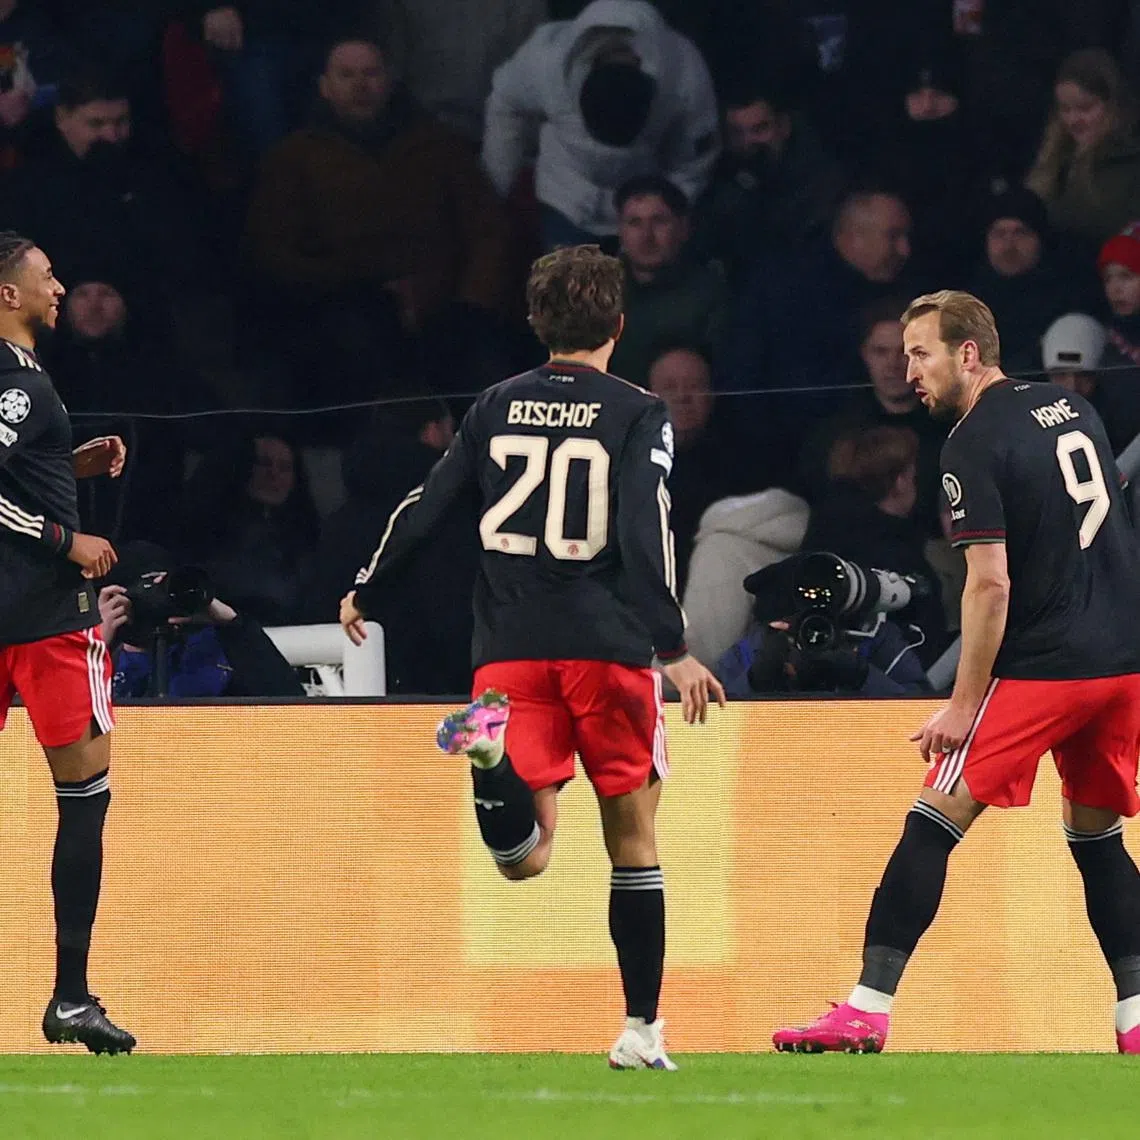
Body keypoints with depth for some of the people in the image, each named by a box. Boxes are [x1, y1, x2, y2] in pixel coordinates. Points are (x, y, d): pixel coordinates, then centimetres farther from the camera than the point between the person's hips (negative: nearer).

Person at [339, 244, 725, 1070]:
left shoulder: (497, 408, 10)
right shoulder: (637, 415, -1)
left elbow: (423, 510, 9)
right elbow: (644, 535, -13)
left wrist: (366, 594, 23)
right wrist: (675, 649, -15)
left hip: (512, 652, 2)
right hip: (607, 645, -2)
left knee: (525, 858, -5)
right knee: (633, 839, 12)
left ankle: (496, 760, -37)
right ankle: (641, 1028, 12)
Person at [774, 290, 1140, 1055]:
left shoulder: (976, 443, -10)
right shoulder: (1074, 410, 14)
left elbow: (991, 584, -16)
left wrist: (964, 705, -14)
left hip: (1040, 668, -8)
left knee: (933, 825, -5)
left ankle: (867, 1011, -10)